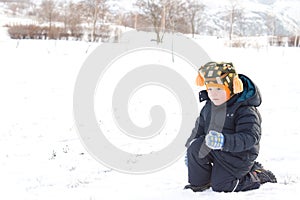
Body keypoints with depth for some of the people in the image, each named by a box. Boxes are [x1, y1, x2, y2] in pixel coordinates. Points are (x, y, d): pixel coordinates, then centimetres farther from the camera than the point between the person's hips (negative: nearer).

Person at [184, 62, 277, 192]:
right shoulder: (209, 106, 1)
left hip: (237, 155, -6)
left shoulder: (246, 110, -22)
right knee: (195, 147, -20)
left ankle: (260, 176, 11)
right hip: (215, 151, 6)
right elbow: (200, 127, 16)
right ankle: (199, 182, 3)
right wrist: (191, 149, 9)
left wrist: (224, 141, -47)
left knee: (220, 186, -10)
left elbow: (250, 137, -32)